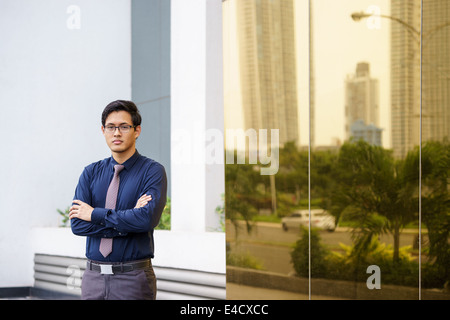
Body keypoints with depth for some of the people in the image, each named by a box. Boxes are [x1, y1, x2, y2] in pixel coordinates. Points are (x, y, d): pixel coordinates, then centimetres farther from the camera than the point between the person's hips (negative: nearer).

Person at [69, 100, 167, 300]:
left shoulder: (152, 171, -3)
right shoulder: (91, 173, 9)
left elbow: (148, 218, -19)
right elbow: (77, 223, -3)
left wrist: (96, 214, -10)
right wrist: (127, 221, -12)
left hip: (133, 278, -3)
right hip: (93, 276, 3)